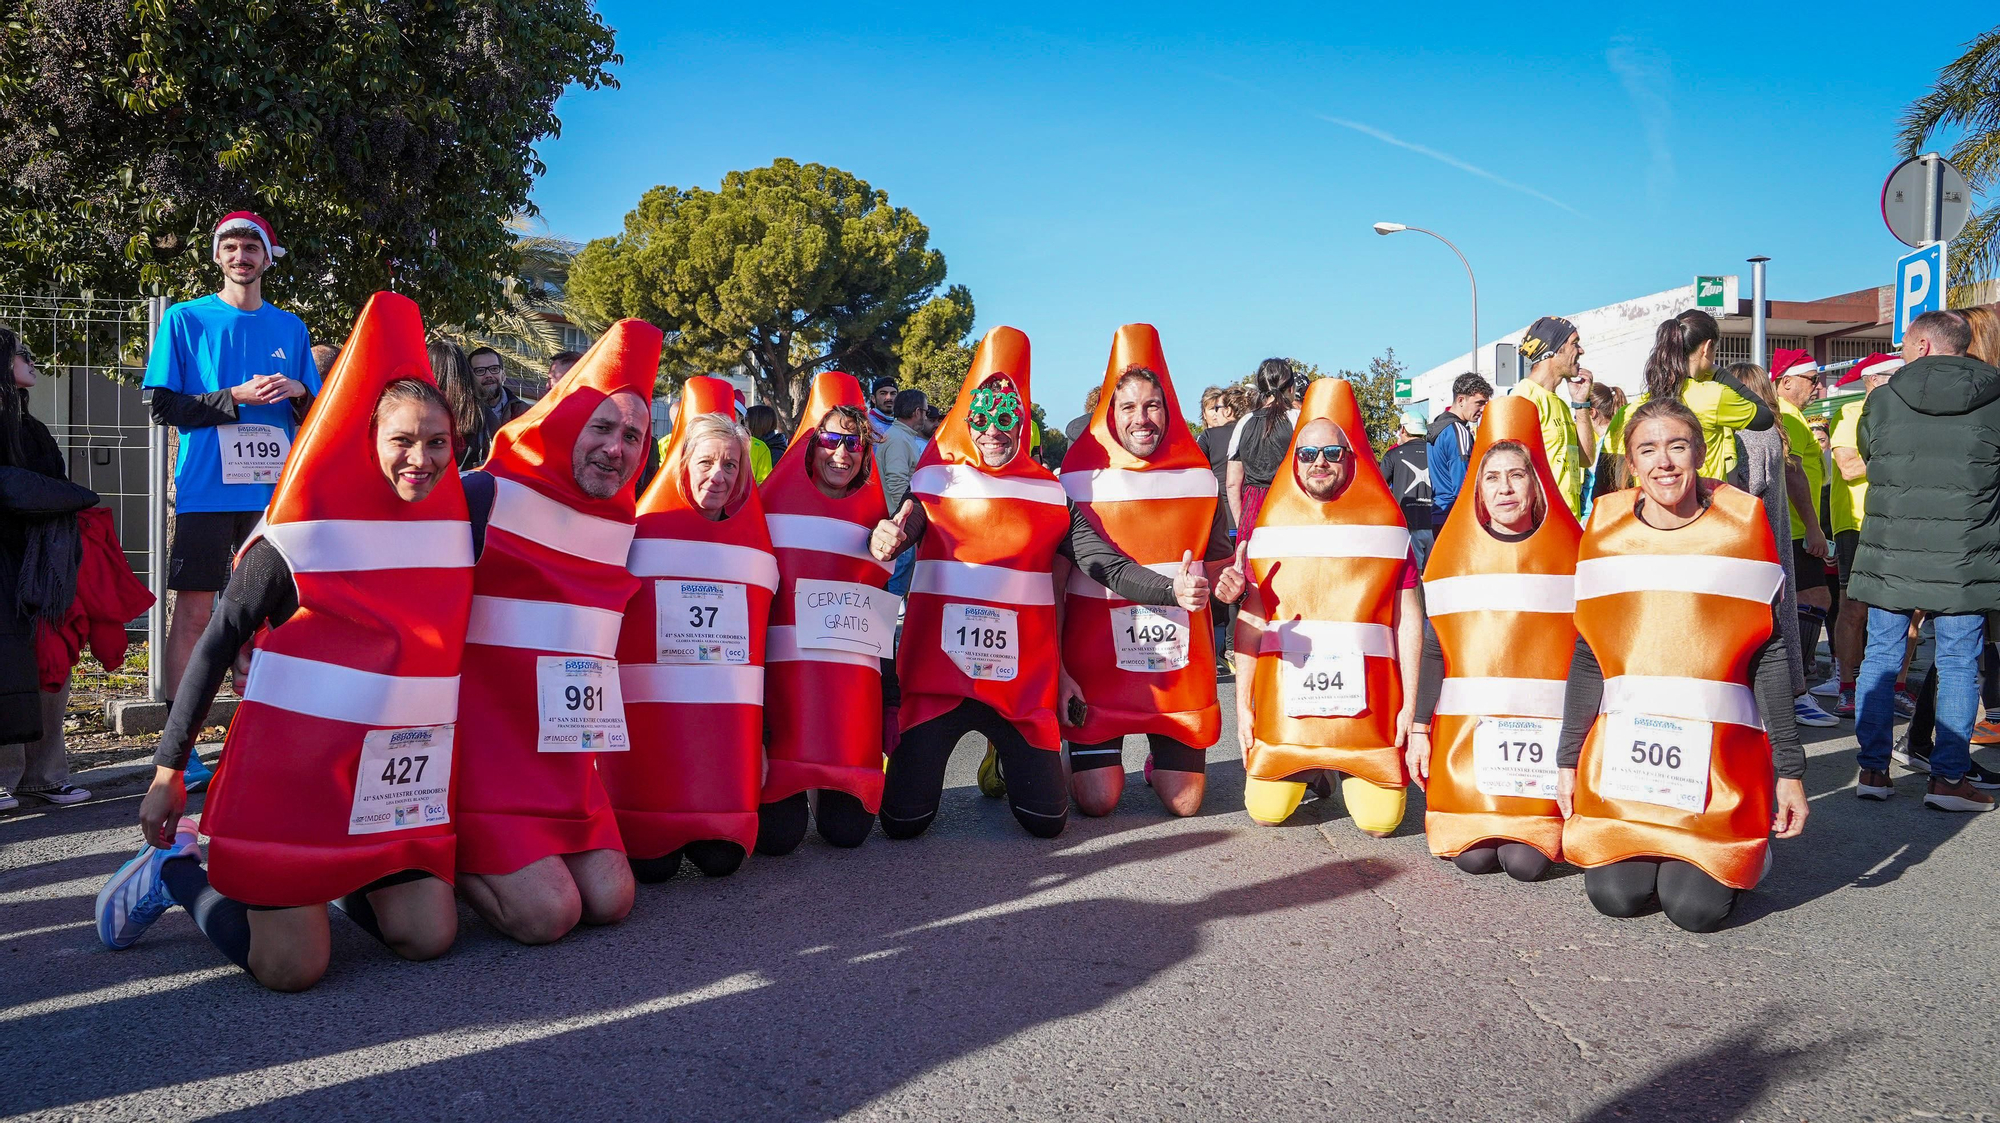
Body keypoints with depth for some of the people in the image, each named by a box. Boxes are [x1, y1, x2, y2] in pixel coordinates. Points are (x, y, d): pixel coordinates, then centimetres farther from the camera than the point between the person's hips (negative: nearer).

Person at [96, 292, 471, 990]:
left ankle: (336, 877, 27)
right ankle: (176, 868, 20)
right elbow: (219, 643, -7)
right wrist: (168, 769, -6)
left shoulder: (458, 523, 2)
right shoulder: (304, 533, -12)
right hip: (294, 768, -5)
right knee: (293, 970, -5)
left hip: (402, 773, 5)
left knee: (429, 939, -1)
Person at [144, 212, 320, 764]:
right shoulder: (186, 319, 4)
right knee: (193, 611, -4)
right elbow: (163, 407, -1)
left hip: (275, 490, 3)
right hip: (207, 489, -3)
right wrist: (236, 397, -13)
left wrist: (297, 392, -5)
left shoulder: (290, 327, 14)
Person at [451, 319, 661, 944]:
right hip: (483, 745, -6)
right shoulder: (489, 494, -10)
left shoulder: (623, 524, 9)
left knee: (611, 901, -1)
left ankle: (486, 857, 22)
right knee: (549, 913, -15)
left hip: (565, 755, 7)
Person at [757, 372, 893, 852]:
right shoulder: (775, 503, 1)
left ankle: (829, 788, 30)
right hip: (786, 668, -3)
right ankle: (786, 788, 26)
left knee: (849, 829, -5)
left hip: (854, 683, 3)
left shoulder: (876, 516, 12)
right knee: (778, 834, -10)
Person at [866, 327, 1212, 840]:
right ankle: (921, 755, 29)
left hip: (1021, 679, 1)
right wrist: (883, 541, -35)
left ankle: (1009, 761, 33)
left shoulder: (1049, 494, 5)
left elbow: (1105, 564, -2)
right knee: (903, 819, -4)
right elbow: (898, 530, -10)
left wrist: (1172, 589, -19)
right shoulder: (935, 482, 3)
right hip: (939, 671, -1)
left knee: (1047, 821, 1)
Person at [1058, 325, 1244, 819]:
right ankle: (1093, 753, 29)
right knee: (1097, 802, -5)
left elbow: (1216, 560, 15)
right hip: (1098, 660, -2)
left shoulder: (1198, 480, 4)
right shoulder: (1079, 481, -5)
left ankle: (1162, 760, 35)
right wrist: (1055, 669, -11)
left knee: (1185, 803, 1)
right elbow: (1053, 582, -5)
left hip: (1180, 662, 2)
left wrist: (1226, 582, -9)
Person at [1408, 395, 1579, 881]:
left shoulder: (1568, 554, 2)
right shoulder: (1455, 553, 4)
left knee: (1526, 862, -11)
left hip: (1544, 731, -1)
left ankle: (1544, 825, 22)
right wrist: (1419, 730, 1)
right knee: (1474, 856, -11)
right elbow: (1433, 651, 6)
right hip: (1466, 727, 1)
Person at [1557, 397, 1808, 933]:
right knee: (1617, 896, -9)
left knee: (1696, 907, -11)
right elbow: (1588, 657, 7)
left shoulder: (1741, 525, -1)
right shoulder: (1606, 530, 4)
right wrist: (1568, 762, 6)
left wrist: (1790, 770, -3)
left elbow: (1770, 657, 0)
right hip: (1622, 748, 2)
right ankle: (1634, 849, 25)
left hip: (1719, 753, -1)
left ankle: (1739, 853, 23)